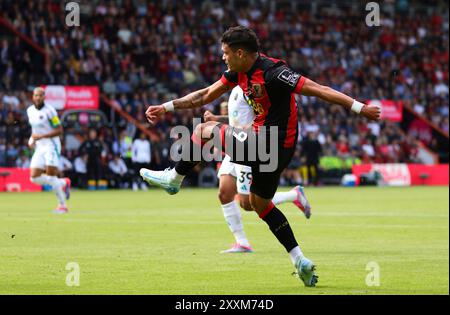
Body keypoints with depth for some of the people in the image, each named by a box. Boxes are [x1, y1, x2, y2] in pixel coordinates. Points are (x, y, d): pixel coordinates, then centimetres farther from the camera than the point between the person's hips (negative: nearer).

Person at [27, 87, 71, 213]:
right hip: (39, 147, 7)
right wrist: (32, 140, 6)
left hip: (51, 145, -7)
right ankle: (63, 183, 18)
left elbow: (59, 130, -13)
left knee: (50, 176, -14)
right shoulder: (30, 111, 8)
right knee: (34, 178, -3)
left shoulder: (49, 111, -14)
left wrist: (41, 136, -19)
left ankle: (62, 205, -1)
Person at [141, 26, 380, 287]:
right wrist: (167, 107, 16)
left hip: (270, 145, -10)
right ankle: (301, 262, 19)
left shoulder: (272, 72, -22)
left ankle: (174, 178, 17)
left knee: (205, 131, -3)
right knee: (260, 203, 21)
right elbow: (206, 96, 17)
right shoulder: (239, 72, 6)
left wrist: (359, 107, -25)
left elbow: (318, 90, -22)